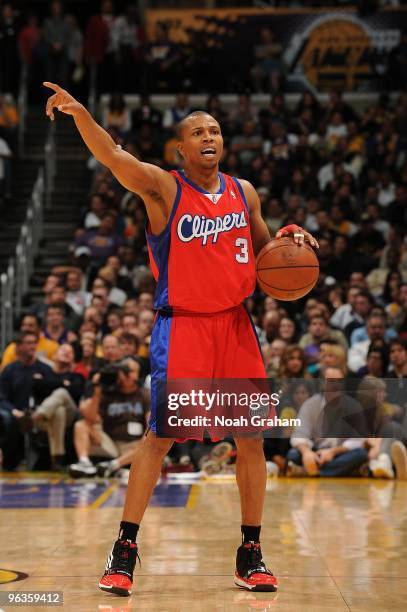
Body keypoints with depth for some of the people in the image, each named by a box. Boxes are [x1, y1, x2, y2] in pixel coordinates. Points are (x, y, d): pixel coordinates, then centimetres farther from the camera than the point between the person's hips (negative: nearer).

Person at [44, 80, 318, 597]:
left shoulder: (244, 193, 10)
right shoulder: (163, 188, -5)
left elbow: (263, 254, 23)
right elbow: (113, 157, -23)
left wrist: (289, 240, 0)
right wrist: (79, 113, -40)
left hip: (234, 322, 5)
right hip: (181, 324, -5)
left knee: (251, 437, 4)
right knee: (160, 434, -8)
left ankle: (250, 554, 15)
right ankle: (124, 551, 2)